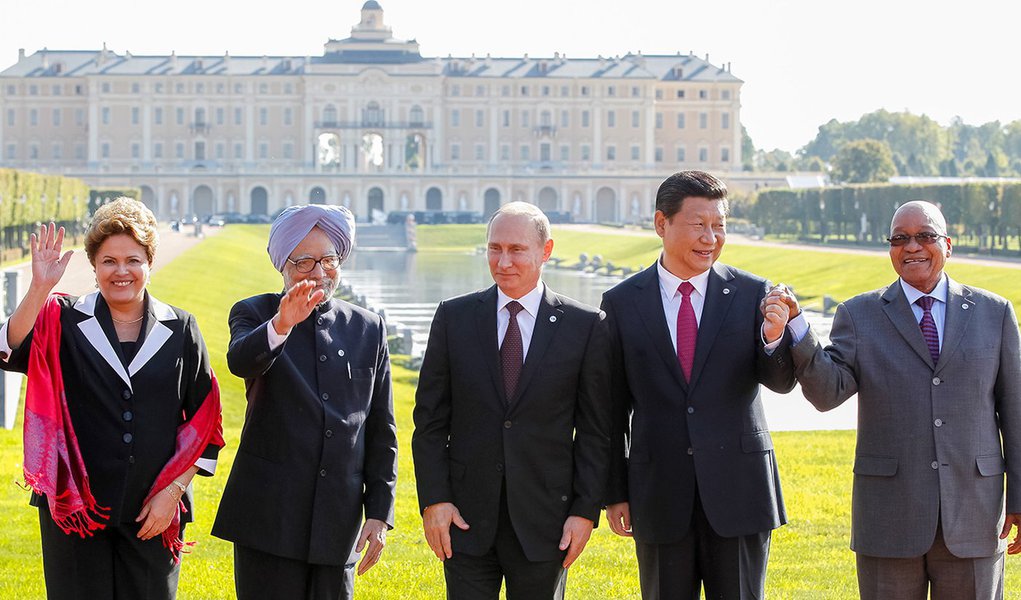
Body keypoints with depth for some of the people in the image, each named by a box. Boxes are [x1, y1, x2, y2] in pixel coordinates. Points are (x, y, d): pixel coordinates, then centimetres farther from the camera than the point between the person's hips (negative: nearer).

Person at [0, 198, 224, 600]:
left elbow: (203, 420, 4)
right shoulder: (64, 322, 2)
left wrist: (173, 490, -4)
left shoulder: (180, 330, 4)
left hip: (154, 514, 1)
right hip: (77, 508, -1)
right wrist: (40, 288, -27)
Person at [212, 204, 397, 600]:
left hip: (338, 523, 3)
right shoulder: (255, 314, 3)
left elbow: (381, 433, 11)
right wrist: (280, 326, -42)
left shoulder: (369, 329, 11)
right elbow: (240, 361, -22)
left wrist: (379, 513, 4)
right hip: (269, 519, -3)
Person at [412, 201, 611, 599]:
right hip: (467, 517, 1)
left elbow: (595, 429, 1)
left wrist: (586, 510, -4)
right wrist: (433, 499, -4)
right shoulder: (454, 317, 4)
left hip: (543, 519, -1)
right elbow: (430, 419, 4)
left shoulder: (584, 326, 0)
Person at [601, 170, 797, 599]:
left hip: (738, 491, 0)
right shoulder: (622, 303, 2)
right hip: (659, 495, 0)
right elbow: (613, 407, 5)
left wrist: (773, 338, -27)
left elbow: (781, 382, -6)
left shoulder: (752, 294, 1)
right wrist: (614, 493, 4)